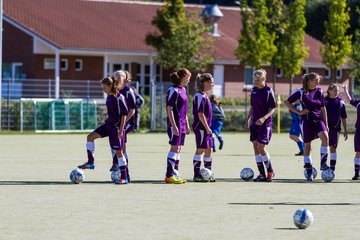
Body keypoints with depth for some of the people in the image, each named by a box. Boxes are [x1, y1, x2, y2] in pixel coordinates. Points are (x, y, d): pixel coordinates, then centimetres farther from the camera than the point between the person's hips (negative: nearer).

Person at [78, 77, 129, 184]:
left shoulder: (119, 97, -17)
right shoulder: (109, 96, 7)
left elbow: (124, 114, -17)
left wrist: (121, 130, -19)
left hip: (116, 126, -8)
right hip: (109, 124, 8)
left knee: (118, 151, -4)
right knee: (90, 137, 2)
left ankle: (124, 177, 3)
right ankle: (90, 162, 10)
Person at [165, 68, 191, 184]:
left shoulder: (183, 90, 15)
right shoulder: (173, 90, -13)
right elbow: (169, 109, -16)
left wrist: (187, 125, 20)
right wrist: (173, 126, -20)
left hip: (182, 124, 9)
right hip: (175, 124, -9)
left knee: (178, 149, 10)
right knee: (174, 148, -8)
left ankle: (175, 175, 14)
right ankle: (169, 175, -6)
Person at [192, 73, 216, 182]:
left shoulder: (204, 96, 15)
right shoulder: (200, 96, -15)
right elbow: (200, 114, -19)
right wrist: (207, 128, -18)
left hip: (206, 127, 10)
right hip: (201, 127, -10)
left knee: (208, 150, 11)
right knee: (200, 150, -5)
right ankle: (197, 175, -1)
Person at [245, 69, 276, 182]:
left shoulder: (268, 91, -10)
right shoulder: (254, 90, 9)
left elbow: (273, 108, -10)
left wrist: (264, 118, -22)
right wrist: (248, 119, 15)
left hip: (265, 123, -6)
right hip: (254, 122, 6)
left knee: (261, 147, -10)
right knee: (255, 147, 3)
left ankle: (270, 171, 6)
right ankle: (261, 174, 8)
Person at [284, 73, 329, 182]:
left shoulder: (319, 92, 6)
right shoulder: (301, 92, -3)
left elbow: (323, 109, 10)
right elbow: (287, 102, 3)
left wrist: (326, 124, 8)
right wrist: (298, 112, -4)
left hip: (318, 119, 2)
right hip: (306, 121, -2)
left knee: (325, 137, -24)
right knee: (307, 145, 1)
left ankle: (323, 163, -13)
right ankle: (309, 172, 9)